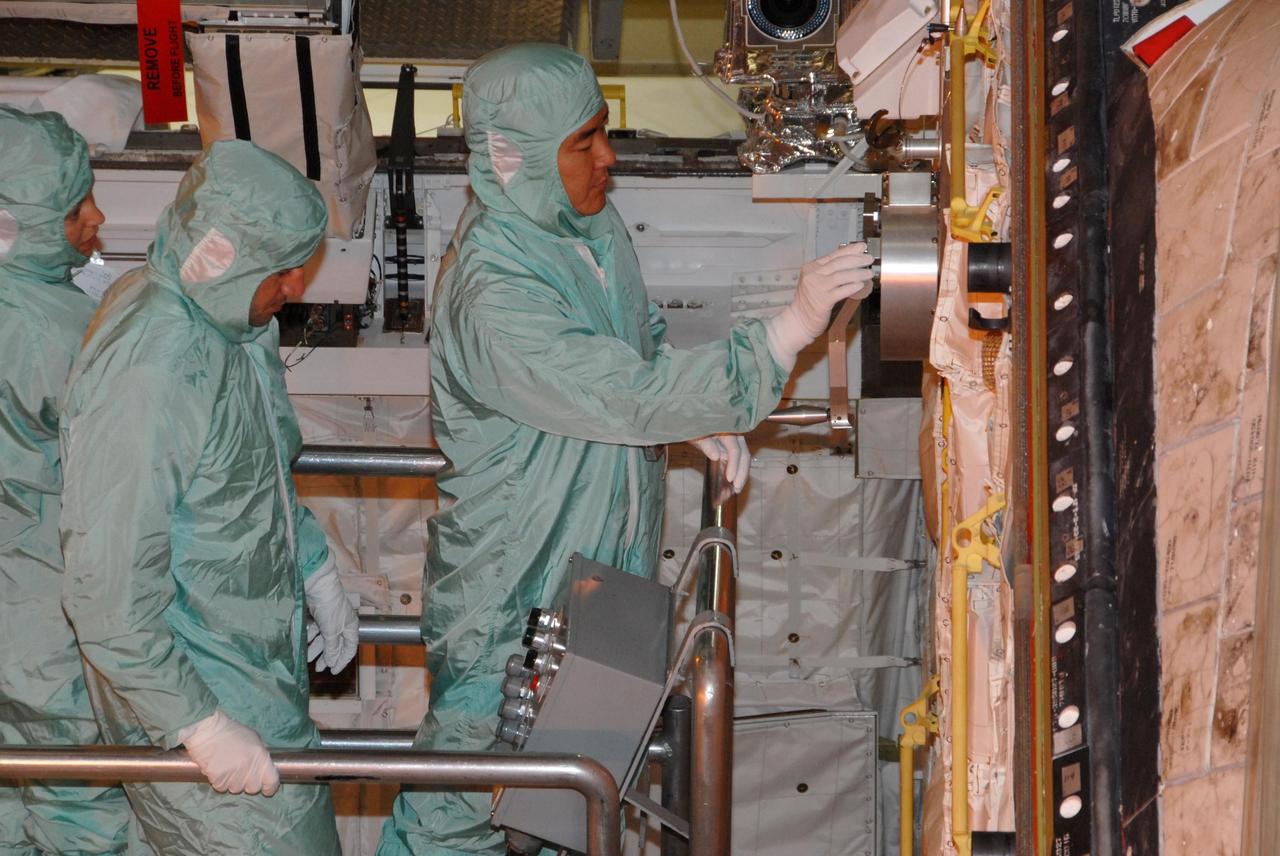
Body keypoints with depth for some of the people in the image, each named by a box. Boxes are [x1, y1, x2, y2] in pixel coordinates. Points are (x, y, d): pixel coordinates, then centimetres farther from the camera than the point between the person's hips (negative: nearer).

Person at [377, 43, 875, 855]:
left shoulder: (590, 218, -5)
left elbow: (643, 331, 13)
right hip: (514, 579, -8)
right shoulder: (493, 298, -33)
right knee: (474, 746, 10)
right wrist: (791, 331, -35)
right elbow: (635, 399, -34)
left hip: (605, 545, 8)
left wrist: (700, 416, -6)